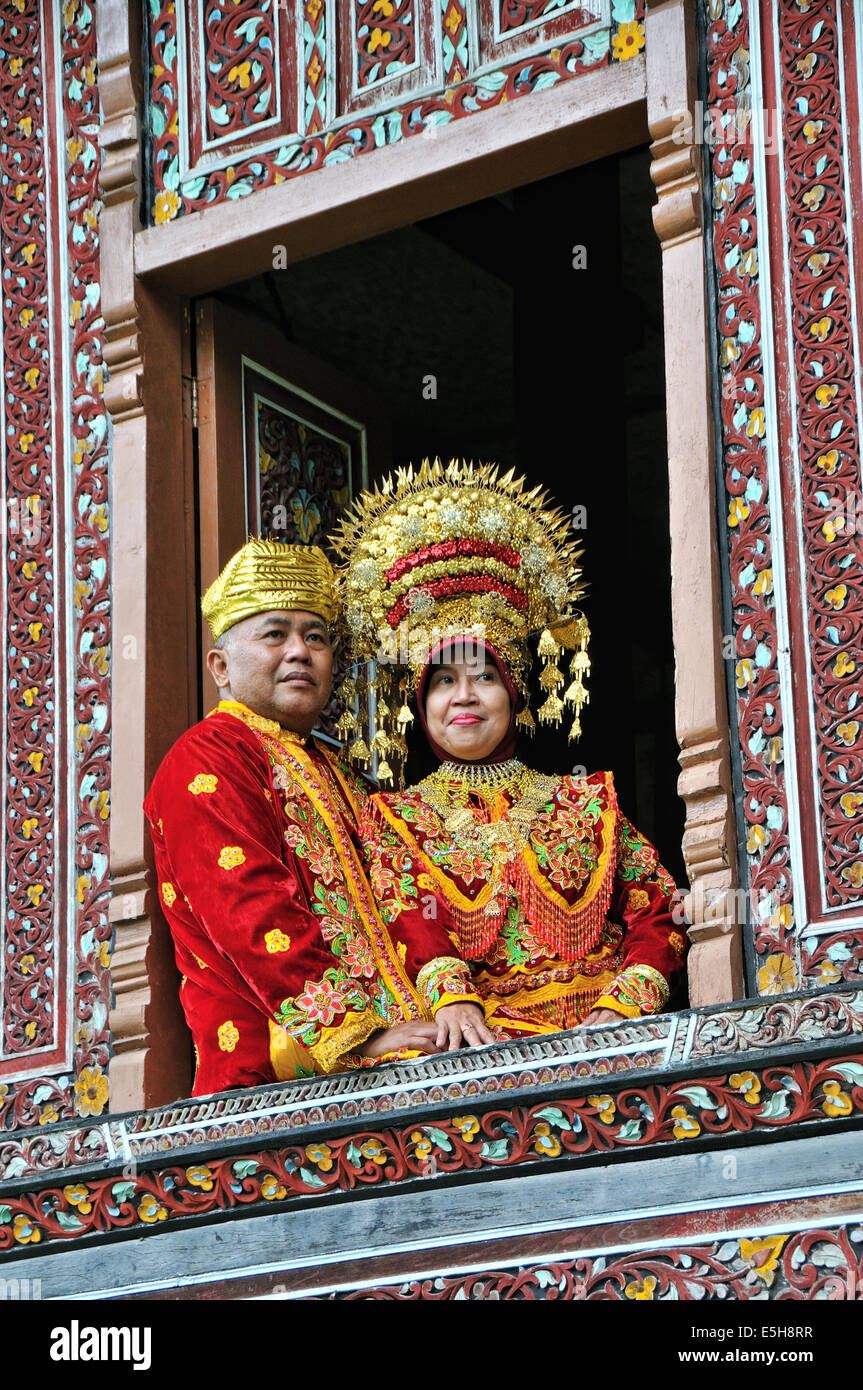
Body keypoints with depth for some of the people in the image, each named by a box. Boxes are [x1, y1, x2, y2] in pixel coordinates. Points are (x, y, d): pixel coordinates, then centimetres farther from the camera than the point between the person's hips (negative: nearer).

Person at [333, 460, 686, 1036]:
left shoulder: (586, 800, 18)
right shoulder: (395, 819, 13)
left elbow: (656, 913, 8)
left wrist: (621, 1006, -11)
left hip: (609, 1030, 2)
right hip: (481, 1041, -2)